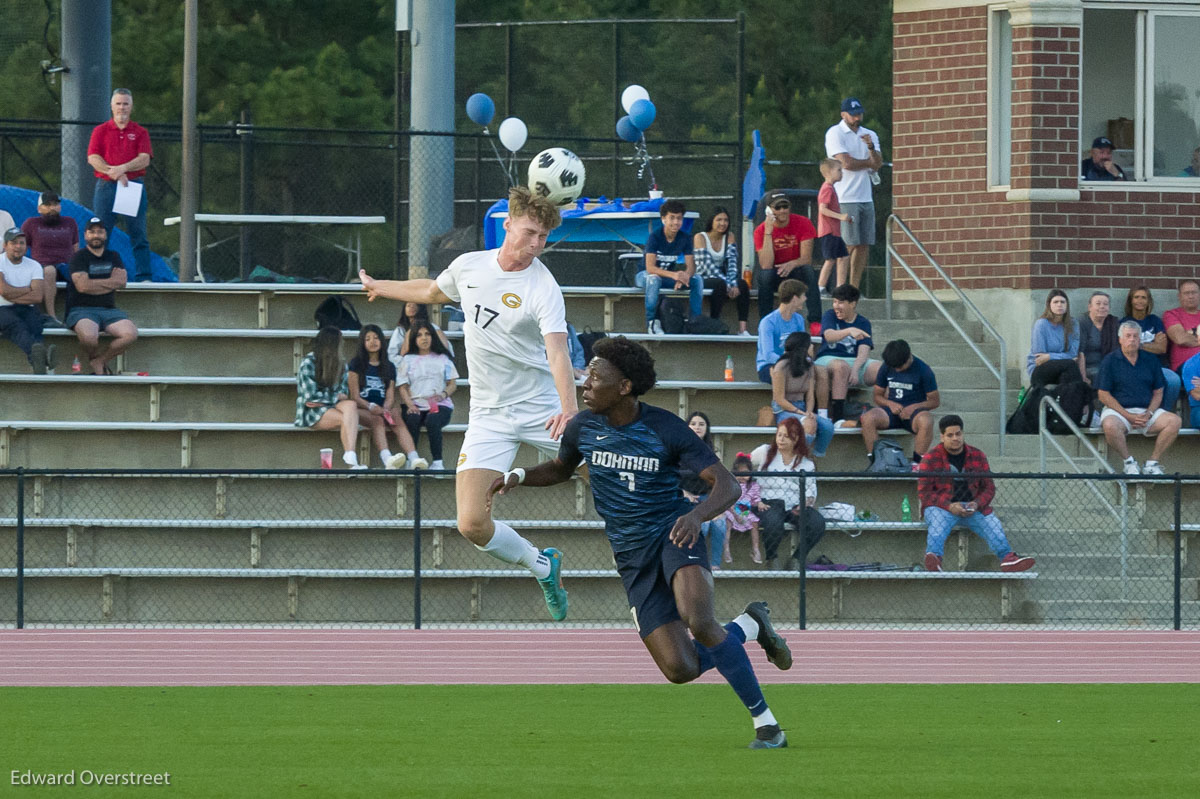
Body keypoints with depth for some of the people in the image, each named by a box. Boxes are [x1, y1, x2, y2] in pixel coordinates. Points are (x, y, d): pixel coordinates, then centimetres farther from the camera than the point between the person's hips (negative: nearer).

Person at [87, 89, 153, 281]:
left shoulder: (140, 132, 11)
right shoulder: (101, 131, 11)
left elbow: (144, 159, -1)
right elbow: (93, 158, -1)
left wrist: (123, 168, -16)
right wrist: (114, 174, -13)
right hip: (106, 186, 0)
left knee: (138, 235, -3)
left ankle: (143, 276, -4)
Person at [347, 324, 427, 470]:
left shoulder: (388, 367, 18)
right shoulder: (356, 364, 8)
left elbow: (390, 397, 10)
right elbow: (355, 396, -1)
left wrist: (385, 410, -14)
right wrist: (371, 407, -19)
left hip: (382, 409, 3)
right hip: (361, 409, -3)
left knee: (399, 424, -29)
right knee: (377, 421, -36)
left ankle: (414, 459, -52)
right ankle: (387, 458, -59)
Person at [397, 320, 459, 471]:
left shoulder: (442, 359, 17)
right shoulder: (408, 360, 17)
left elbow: (453, 383, 13)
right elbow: (403, 387, 8)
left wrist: (443, 395, -11)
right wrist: (410, 405, -11)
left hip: (440, 405, -1)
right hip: (415, 404, 1)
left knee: (432, 421, -35)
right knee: (412, 420, -35)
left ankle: (437, 461, -28)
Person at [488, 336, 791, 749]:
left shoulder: (665, 429, -11)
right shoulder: (583, 427, 1)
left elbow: (727, 485, -13)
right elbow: (561, 469, 24)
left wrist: (696, 515, -34)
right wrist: (519, 476, 4)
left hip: (673, 534, -4)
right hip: (631, 556, 4)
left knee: (699, 622, -33)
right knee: (680, 669, -10)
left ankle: (765, 721, -19)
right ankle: (749, 626, 21)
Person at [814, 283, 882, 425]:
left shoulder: (863, 323, 10)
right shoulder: (830, 316, 7)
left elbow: (864, 351, -4)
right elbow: (829, 336, -15)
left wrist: (855, 369, -24)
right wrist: (849, 331, -35)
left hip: (856, 361, 2)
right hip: (828, 358, -2)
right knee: (841, 366, -39)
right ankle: (837, 418, -42)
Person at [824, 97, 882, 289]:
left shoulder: (869, 135, 15)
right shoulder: (835, 134, -3)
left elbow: (878, 164, 3)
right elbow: (847, 163, -13)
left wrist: (871, 147, -15)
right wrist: (870, 163, 2)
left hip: (866, 199, 6)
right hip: (845, 199, -6)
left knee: (864, 245, 2)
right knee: (848, 244, -10)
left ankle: (854, 287, 5)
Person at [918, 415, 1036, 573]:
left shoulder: (978, 457, 13)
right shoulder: (931, 458, 4)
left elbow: (989, 487, 12)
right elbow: (923, 491, -4)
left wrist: (977, 504, -11)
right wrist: (949, 506, -19)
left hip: (972, 507, 3)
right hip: (942, 506, -3)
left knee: (992, 524, -25)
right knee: (939, 522, -38)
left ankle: (1007, 557, -44)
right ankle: (934, 558, -60)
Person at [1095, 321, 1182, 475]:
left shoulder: (1150, 360, 13)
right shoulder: (1110, 361, 2)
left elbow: (1158, 393, 13)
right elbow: (1103, 395, -4)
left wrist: (1148, 414, -8)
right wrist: (1129, 416, -12)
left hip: (1147, 411, 3)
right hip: (1118, 410, -3)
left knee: (1174, 421, -22)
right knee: (1110, 426, -38)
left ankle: (1153, 462, -14)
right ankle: (1129, 462, -15)